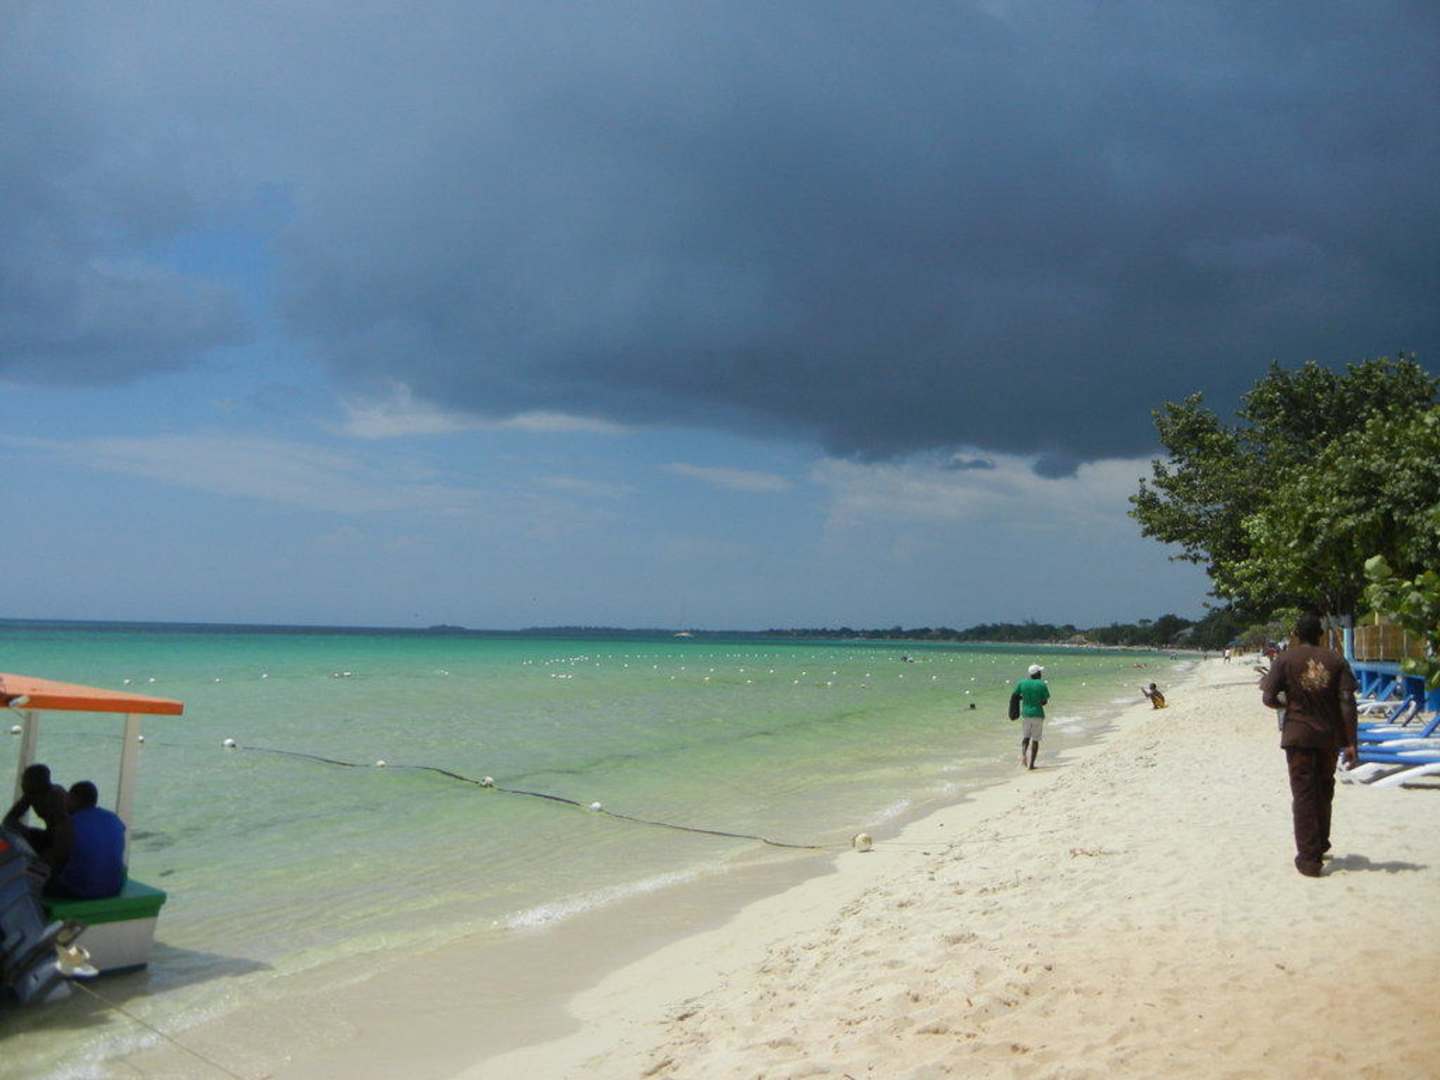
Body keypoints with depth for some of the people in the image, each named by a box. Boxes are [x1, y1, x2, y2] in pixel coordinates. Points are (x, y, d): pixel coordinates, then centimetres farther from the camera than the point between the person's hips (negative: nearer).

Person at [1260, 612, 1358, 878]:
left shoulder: (1285, 659, -4)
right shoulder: (1335, 660, 1)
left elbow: (1269, 698, -8)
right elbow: (1347, 702, -6)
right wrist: (1350, 742, -5)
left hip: (1298, 736, -3)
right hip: (1329, 736, 3)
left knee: (1303, 796, 1)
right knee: (1323, 792, 19)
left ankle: (1308, 858, -3)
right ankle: (1320, 846, 34)